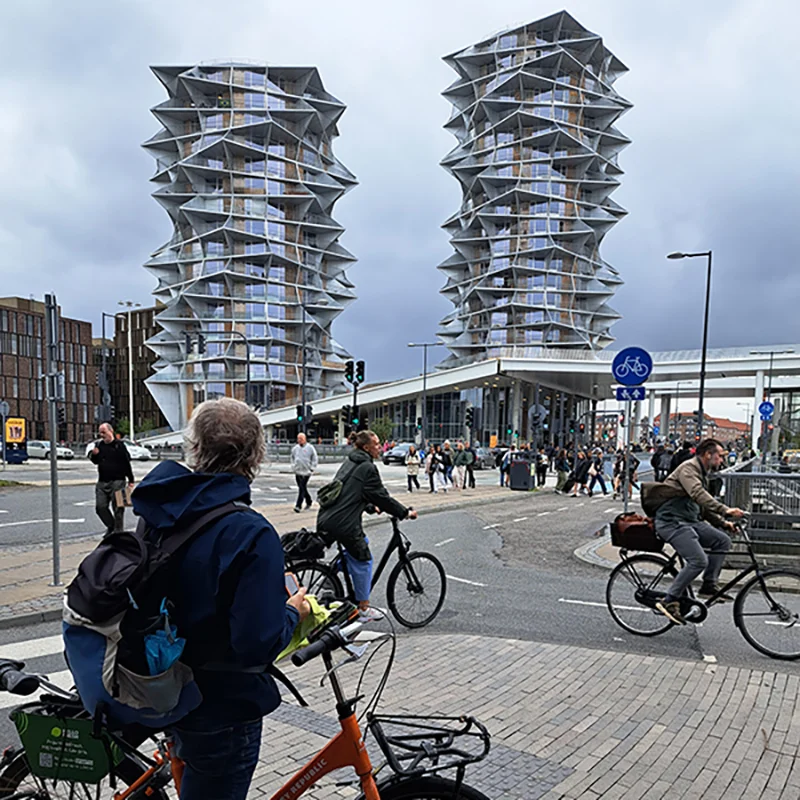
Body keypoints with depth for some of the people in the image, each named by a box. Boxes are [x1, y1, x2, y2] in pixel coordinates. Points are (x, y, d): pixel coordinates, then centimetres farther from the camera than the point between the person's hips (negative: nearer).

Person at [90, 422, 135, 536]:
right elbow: (95, 461, 22)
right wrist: (94, 455, -2)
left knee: (118, 508, -2)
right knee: (100, 507, 4)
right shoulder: (99, 445, 11)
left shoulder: (119, 445, -5)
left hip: (117, 481, -5)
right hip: (102, 482, 6)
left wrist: (130, 480, -8)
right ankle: (111, 526, 23)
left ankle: (118, 531, 8)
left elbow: (127, 463, -6)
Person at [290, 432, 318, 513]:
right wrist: (293, 467, 14)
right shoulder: (295, 448, 7)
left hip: (306, 472, -5)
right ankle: (309, 502, 33)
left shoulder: (310, 448, -5)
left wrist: (312, 469, -5)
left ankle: (298, 506, -11)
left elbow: (314, 459, 0)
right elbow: (292, 458, 22)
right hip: (297, 472, 5)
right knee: (303, 488, 13)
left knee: (302, 489, -11)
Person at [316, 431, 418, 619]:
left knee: (362, 542, 27)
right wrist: (406, 513, 0)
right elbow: (382, 496, -10)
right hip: (343, 523, -9)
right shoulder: (367, 468, -12)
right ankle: (363, 608, 15)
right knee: (362, 560, 5)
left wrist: (371, 506, 33)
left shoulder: (349, 462, 17)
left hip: (326, 519, 9)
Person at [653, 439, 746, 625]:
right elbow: (698, 495, -30)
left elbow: (704, 507, 26)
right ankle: (669, 601, -12)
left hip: (690, 521, 10)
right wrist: (725, 510, -37)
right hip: (672, 521, -10)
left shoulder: (703, 474, 20)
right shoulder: (688, 468, -12)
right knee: (699, 560, -20)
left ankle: (709, 586, 5)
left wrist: (722, 523, 14)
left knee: (722, 540, -3)